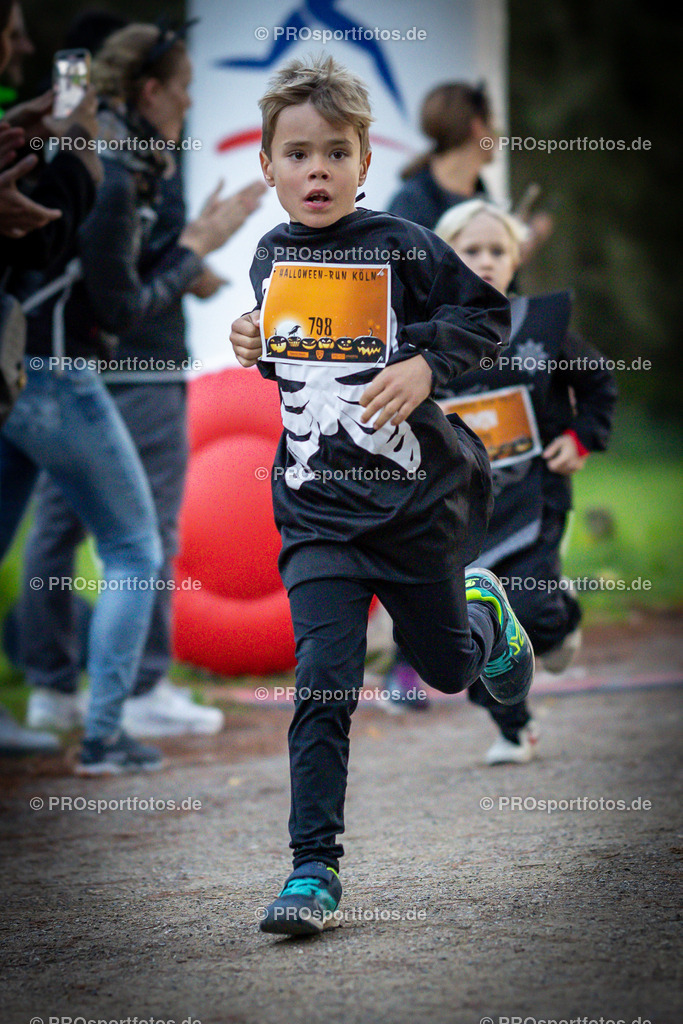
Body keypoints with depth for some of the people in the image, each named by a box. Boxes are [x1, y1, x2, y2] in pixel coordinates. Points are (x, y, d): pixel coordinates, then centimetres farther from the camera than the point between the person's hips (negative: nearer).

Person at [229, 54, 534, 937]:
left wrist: (426, 365, -17)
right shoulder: (271, 257, 5)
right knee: (322, 687, -9)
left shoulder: (401, 248, -9)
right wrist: (254, 347, 2)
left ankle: (484, 611, 53)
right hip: (317, 508, 2)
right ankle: (313, 868, -5)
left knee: (447, 667, 17)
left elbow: (487, 313, -2)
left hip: (414, 498, -2)